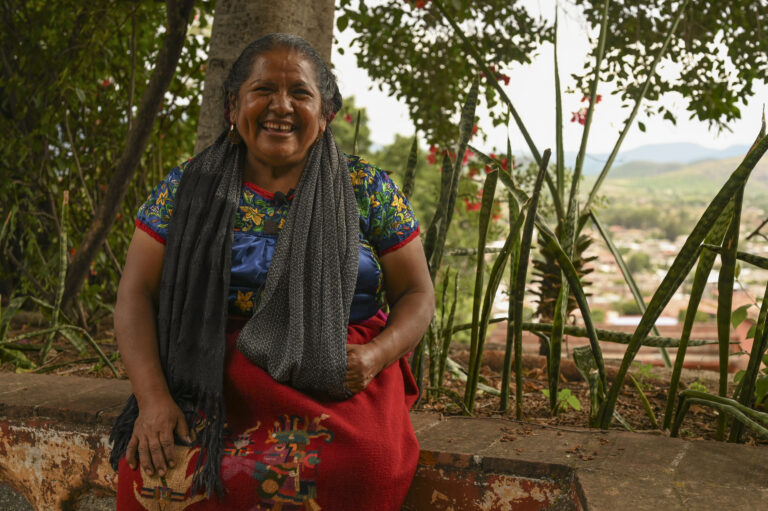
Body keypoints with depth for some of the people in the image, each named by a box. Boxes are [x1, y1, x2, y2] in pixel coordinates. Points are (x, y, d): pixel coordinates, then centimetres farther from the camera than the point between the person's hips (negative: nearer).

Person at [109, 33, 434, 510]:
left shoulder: (368, 190, 5)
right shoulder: (188, 189, 6)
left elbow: (418, 294, 7)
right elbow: (137, 293, 2)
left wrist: (375, 355, -14)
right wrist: (152, 398, -13)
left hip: (339, 382, 0)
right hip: (218, 382, 1)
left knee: (367, 467, -31)